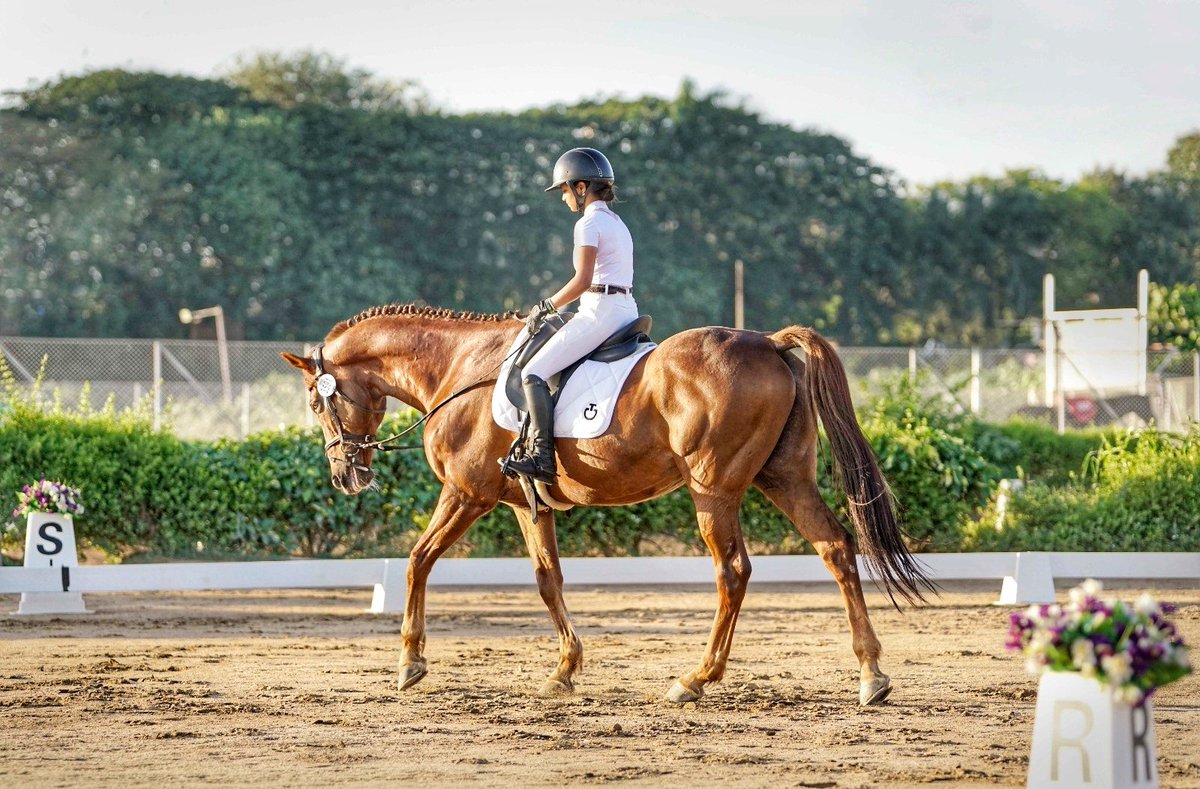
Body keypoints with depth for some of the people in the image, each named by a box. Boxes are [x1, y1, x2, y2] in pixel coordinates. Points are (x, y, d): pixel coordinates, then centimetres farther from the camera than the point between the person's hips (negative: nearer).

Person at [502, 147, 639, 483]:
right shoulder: (617, 222, 20)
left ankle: (542, 457, -20)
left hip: (599, 312, -10)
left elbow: (583, 280, -18)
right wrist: (556, 305, 21)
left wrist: (547, 306, -7)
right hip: (627, 309, 10)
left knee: (534, 372, -10)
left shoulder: (589, 224, -10)